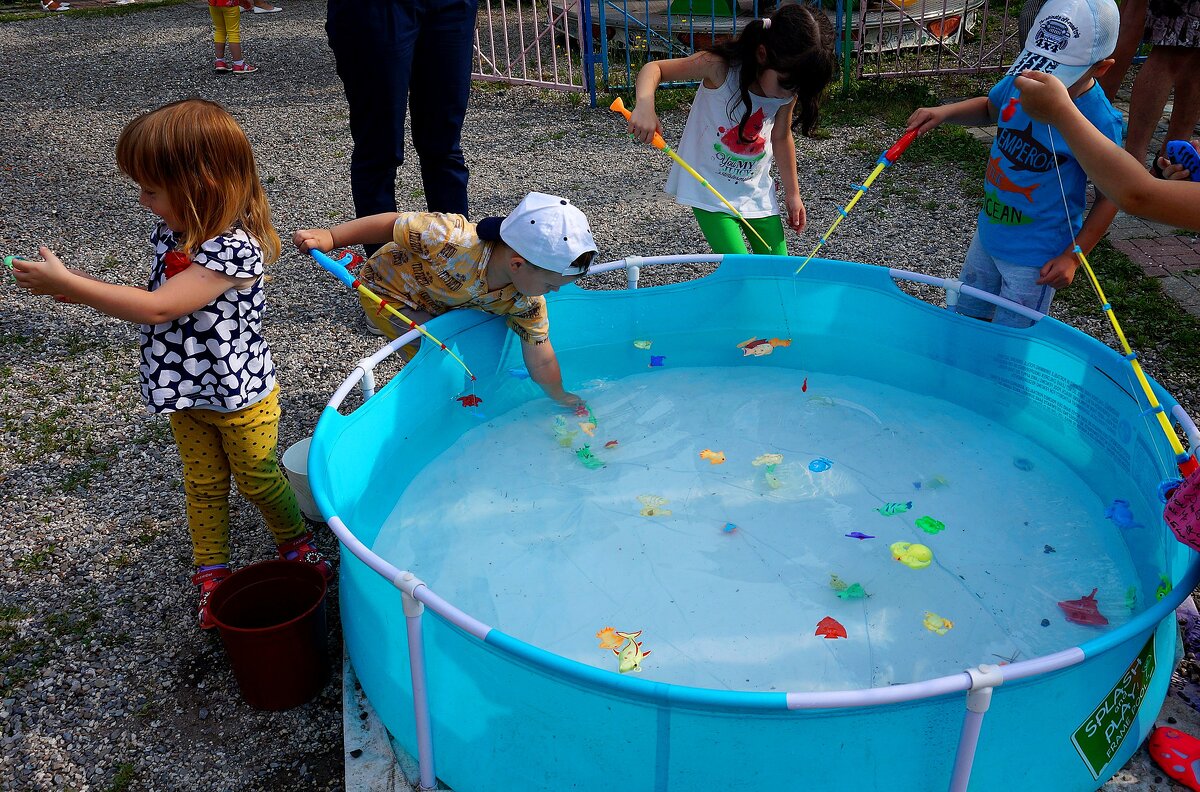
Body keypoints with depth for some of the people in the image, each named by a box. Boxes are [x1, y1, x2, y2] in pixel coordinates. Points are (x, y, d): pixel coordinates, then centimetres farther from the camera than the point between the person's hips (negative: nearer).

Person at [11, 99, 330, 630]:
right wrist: (85, 290, -5)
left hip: (240, 395, -7)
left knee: (258, 478, 13)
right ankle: (211, 574, 35)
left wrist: (65, 283, -27)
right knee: (204, 485, 19)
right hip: (186, 394, 7)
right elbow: (161, 300, 9)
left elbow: (158, 308, -33)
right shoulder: (172, 232, -3)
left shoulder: (233, 248, -31)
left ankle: (297, 543, 39)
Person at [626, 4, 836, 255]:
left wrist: (792, 193, 15)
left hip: (757, 190, 5)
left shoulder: (789, 90, -8)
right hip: (709, 190, -5)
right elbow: (654, 68, -16)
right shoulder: (721, 68, -22)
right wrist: (645, 105, -37)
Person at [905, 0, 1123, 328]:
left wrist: (1072, 256, -15)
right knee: (963, 318, 22)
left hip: (1035, 256, -6)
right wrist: (945, 112, -5)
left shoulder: (1099, 122, -25)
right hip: (989, 232, 6)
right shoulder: (1020, 81, -9)